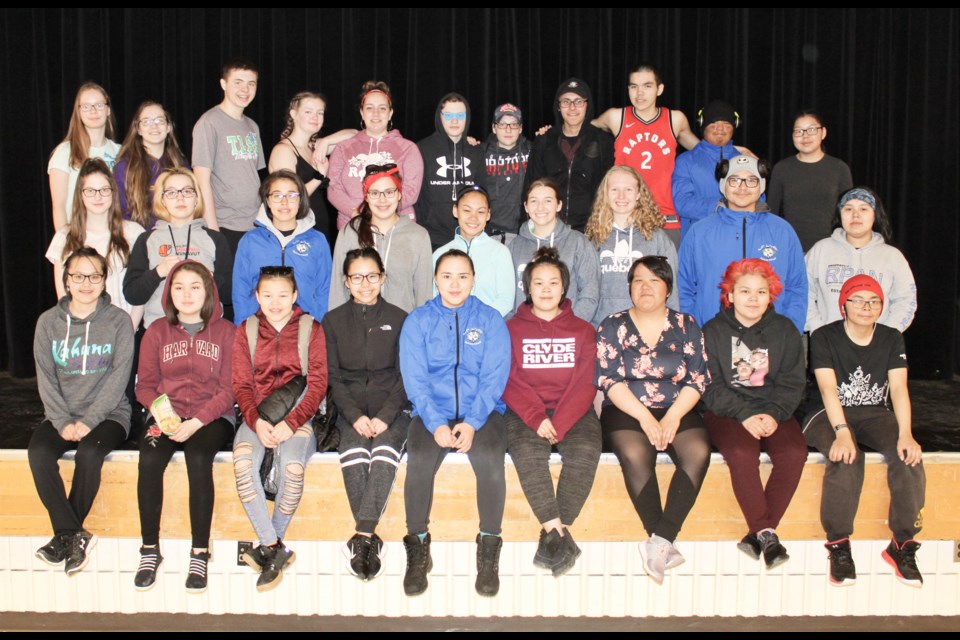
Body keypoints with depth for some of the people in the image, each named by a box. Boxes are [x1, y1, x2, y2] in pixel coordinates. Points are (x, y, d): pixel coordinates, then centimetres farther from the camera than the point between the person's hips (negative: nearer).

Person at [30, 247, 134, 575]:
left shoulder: (118, 320, -1)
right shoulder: (48, 321, 6)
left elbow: (118, 377, -7)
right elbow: (45, 378, 2)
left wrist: (88, 421, -15)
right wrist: (63, 422, -11)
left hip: (108, 413, -2)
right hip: (61, 415, 3)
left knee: (89, 452, -31)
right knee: (38, 452, -26)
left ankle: (65, 535, -14)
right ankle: (74, 535, -21)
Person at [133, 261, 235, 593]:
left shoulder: (225, 332, 2)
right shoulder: (157, 332, 10)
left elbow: (229, 389, -3)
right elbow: (145, 385, 7)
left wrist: (197, 422, -17)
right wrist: (161, 411, -14)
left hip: (212, 417, -2)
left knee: (198, 459, -32)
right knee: (149, 460, -28)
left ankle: (200, 553, -21)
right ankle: (150, 549, -13)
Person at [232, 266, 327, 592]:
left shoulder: (311, 329, 5)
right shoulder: (246, 331, 12)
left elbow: (318, 384, -2)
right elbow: (241, 384, 5)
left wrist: (290, 423, -17)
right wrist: (256, 421, -15)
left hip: (297, 414, -2)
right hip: (257, 415, 2)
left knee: (292, 466, -33)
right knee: (242, 462, -31)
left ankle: (269, 546, -11)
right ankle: (276, 549, -22)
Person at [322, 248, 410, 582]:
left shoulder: (399, 319, 9)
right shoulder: (333, 320, 12)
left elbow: (405, 375, 4)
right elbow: (332, 377, 5)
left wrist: (385, 417, -13)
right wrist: (355, 416, -12)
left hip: (392, 406, 0)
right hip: (350, 407, 1)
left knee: (385, 451, -32)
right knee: (353, 453, -31)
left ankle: (362, 535, -35)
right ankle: (371, 538, -27)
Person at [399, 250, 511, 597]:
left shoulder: (490, 319, 7)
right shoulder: (418, 321, 7)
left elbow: (495, 377, -2)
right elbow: (414, 378, -1)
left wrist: (472, 422, -16)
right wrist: (435, 423, -16)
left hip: (481, 412, 0)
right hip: (432, 412, 0)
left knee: (490, 458, -31)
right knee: (419, 461, -30)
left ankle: (489, 550, -14)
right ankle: (418, 549, -11)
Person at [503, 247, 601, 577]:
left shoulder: (582, 330, 14)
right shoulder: (512, 329, 12)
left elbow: (586, 383, 2)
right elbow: (510, 382, 1)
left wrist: (559, 423, -14)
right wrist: (537, 418, -16)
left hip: (572, 411, 1)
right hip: (524, 412, -1)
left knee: (586, 450, -30)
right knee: (527, 452, -33)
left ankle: (552, 536, -24)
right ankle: (558, 533, -30)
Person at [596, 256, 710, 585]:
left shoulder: (686, 326, 11)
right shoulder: (612, 327, 7)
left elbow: (697, 379, 3)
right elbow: (609, 380, -4)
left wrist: (672, 417, -13)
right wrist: (645, 418, -16)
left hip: (678, 411, 2)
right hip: (626, 411, -1)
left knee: (698, 453, -29)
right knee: (636, 455, -33)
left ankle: (660, 541, -31)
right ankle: (666, 545, -25)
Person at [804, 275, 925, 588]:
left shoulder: (892, 339, 6)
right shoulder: (824, 337, -5)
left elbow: (899, 388, -6)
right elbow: (828, 388, -17)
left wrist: (905, 433, -23)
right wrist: (842, 432, -32)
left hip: (875, 414, 3)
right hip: (829, 416, -3)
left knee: (909, 455, -26)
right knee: (846, 458, -35)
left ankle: (902, 544, -16)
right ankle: (839, 545, -22)